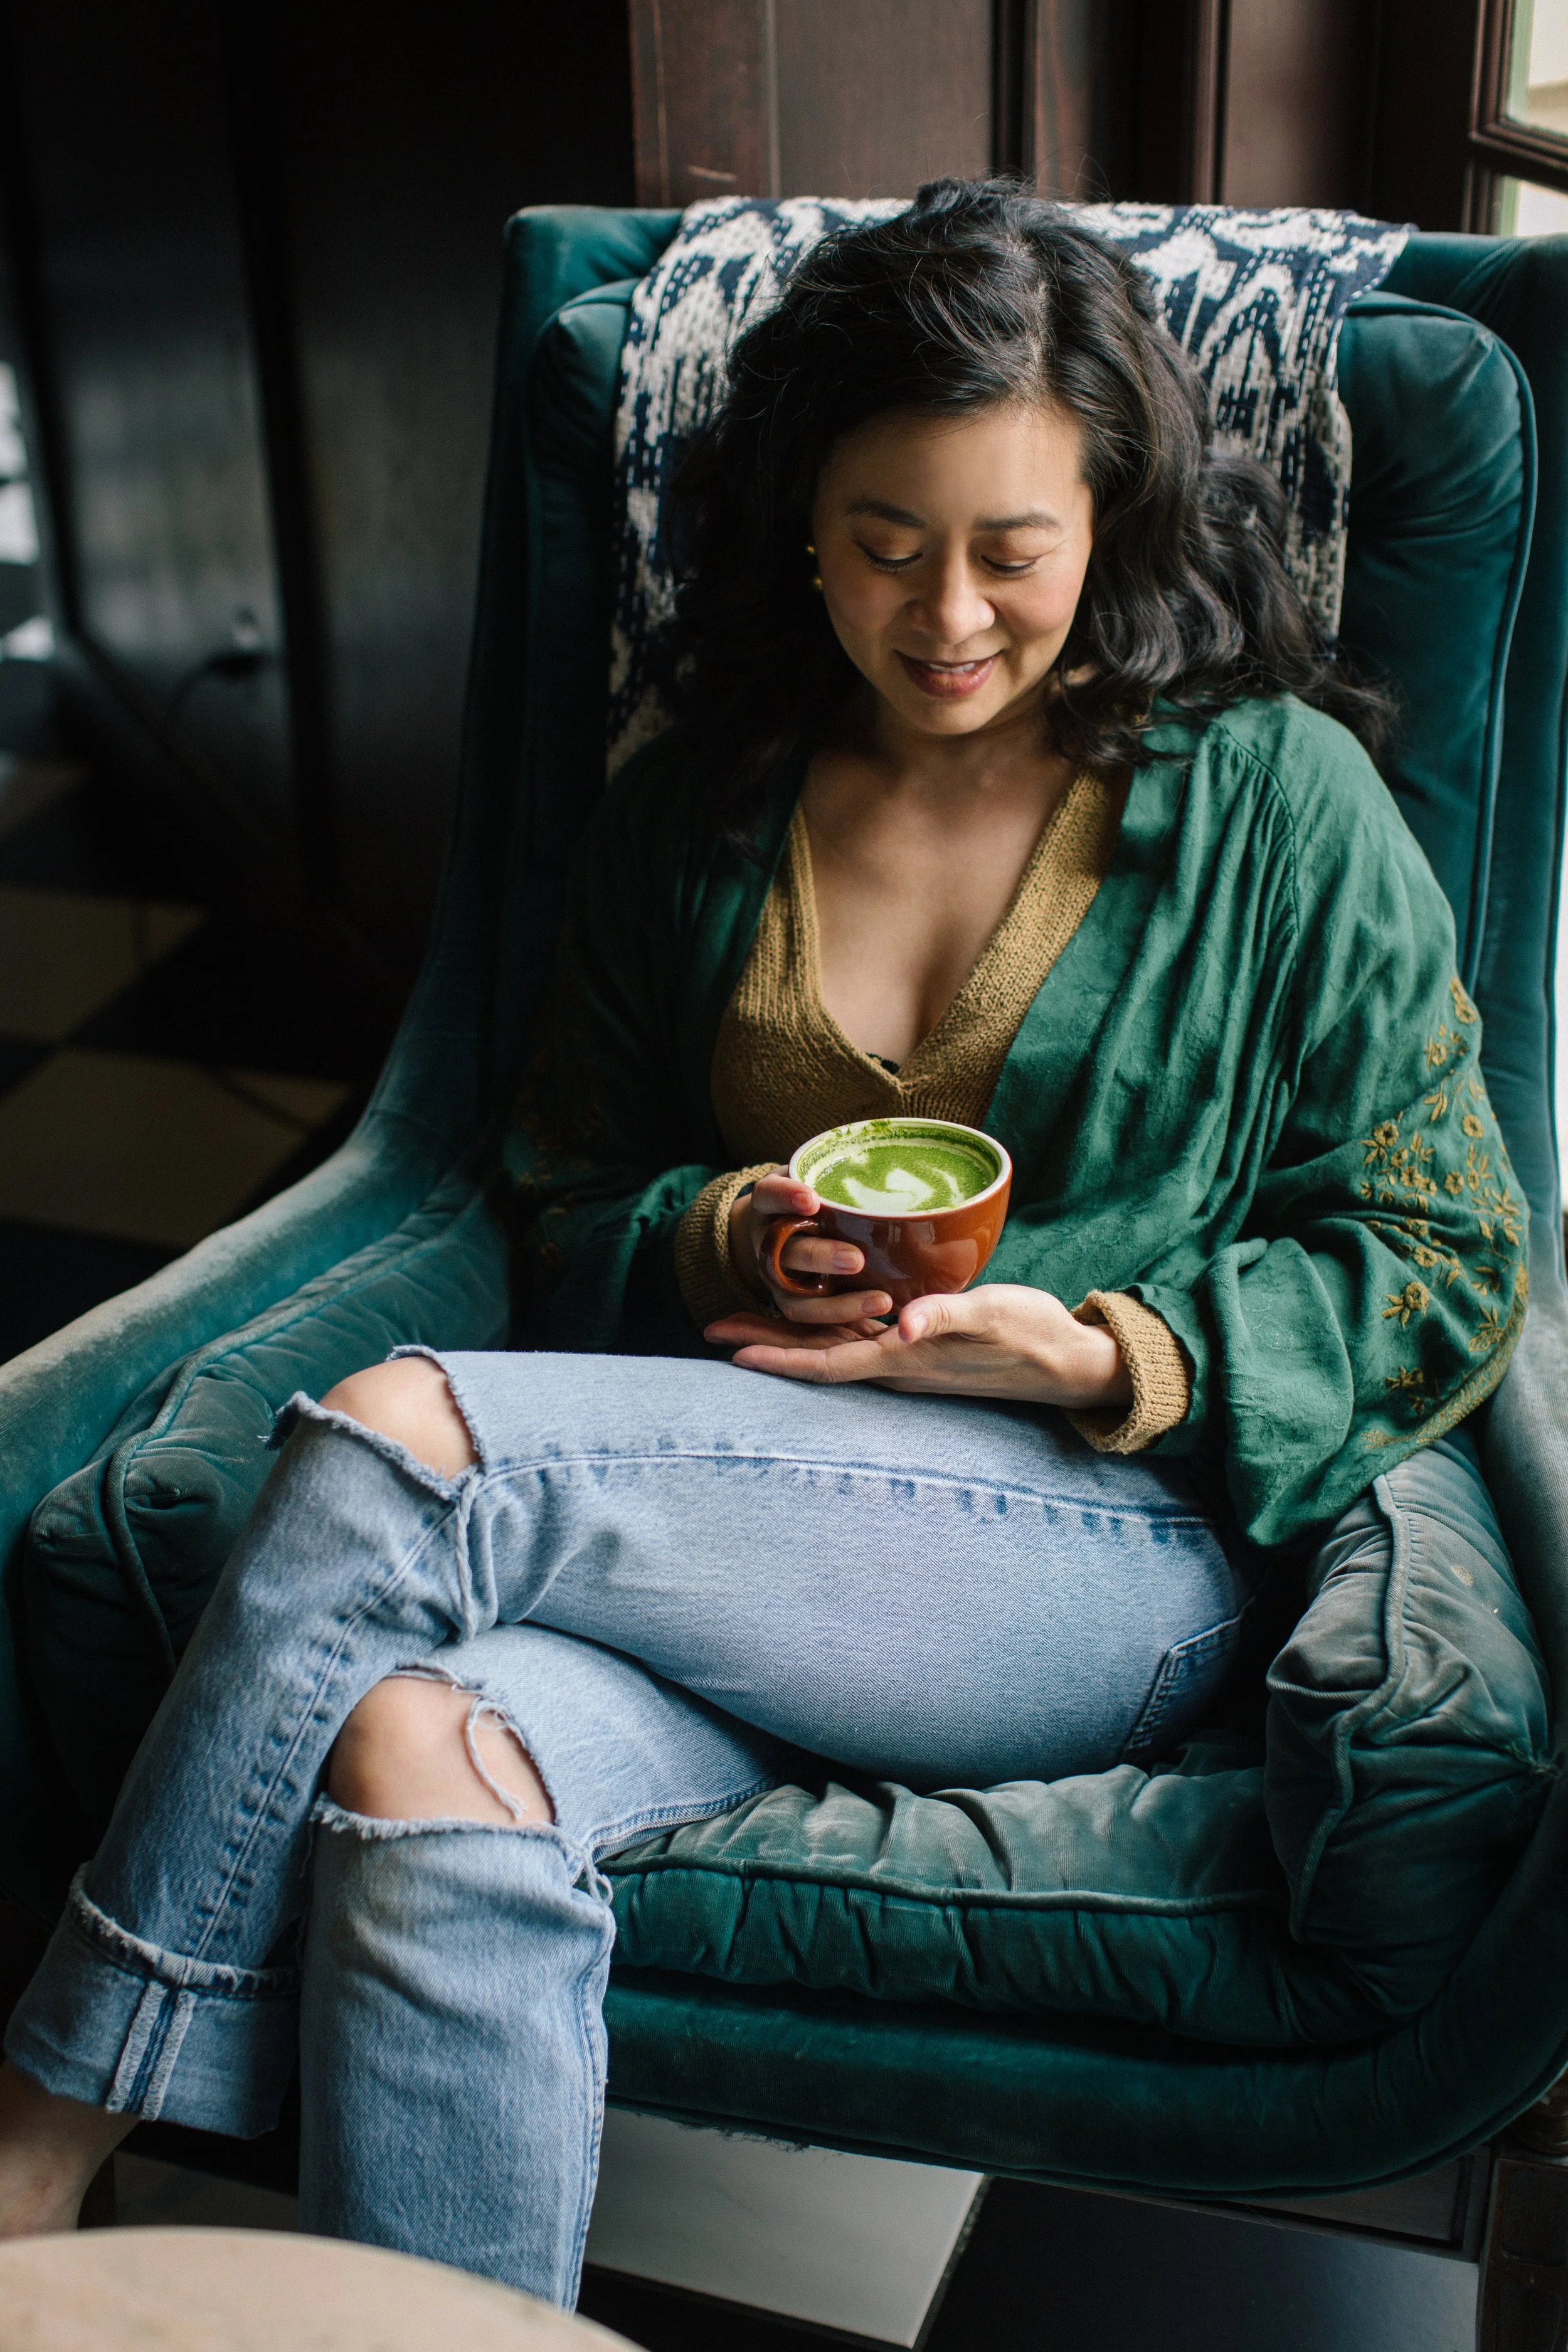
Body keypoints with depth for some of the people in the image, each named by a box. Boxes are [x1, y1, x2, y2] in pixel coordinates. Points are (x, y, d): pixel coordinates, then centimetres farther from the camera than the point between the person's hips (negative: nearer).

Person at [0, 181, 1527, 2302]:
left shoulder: (1280, 800, 5)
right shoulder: (695, 818, 14)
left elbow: (1441, 1272, 3)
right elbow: (574, 1212, 19)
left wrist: (1091, 1356, -12)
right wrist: (714, 1250, -5)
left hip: (1143, 1518, -3)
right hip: (729, 1529, 4)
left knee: (396, 1445, -25)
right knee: (417, 1767, -33)